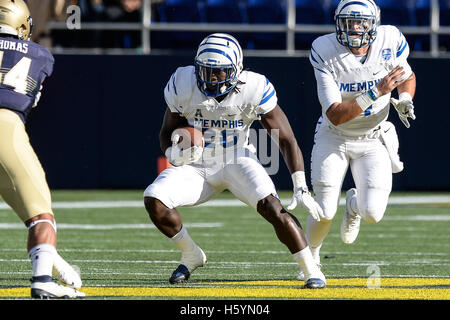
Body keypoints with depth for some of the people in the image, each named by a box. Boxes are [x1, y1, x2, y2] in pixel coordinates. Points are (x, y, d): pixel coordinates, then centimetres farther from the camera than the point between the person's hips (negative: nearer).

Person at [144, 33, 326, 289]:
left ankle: (312, 270, -14)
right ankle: (192, 256, 6)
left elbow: (287, 140, -16)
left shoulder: (255, 90, -21)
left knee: (272, 207, -28)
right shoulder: (184, 87, -17)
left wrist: (301, 189, -24)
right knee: (154, 199, -21)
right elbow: (167, 133, -3)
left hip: (238, 160, -2)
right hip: (198, 165, 2)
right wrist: (174, 154, -28)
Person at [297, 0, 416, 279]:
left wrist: (405, 100, -13)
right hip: (334, 139, -2)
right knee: (325, 213, -8)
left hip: (373, 140, 2)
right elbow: (335, 115, -28)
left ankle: (354, 204, 25)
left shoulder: (390, 41, -15)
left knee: (373, 214, -15)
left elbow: (407, 77, 9)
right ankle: (311, 256, 28)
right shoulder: (326, 52, -22)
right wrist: (376, 92, -37)